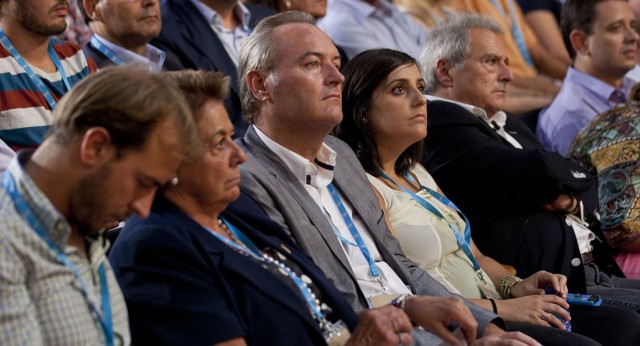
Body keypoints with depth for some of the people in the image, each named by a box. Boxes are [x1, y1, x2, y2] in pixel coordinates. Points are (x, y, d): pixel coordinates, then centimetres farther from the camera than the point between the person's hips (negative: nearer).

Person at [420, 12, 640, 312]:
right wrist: (576, 180, 3)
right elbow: (542, 172, -19)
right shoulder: (441, 122, -9)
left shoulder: (509, 126, 23)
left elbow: (587, 188, 20)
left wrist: (573, 200, -5)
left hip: (595, 270, 9)